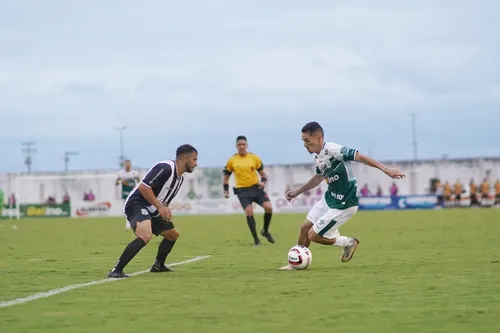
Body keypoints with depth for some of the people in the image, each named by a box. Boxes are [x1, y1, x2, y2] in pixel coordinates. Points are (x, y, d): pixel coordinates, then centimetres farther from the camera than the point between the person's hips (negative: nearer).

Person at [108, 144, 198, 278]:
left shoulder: (180, 177, 12)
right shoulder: (165, 168, -19)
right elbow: (143, 187, -25)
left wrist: (165, 211, 7)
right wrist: (160, 207, -23)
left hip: (151, 210, 11)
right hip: (137, 205, -11)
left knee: (173, 234, 24)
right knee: (146, 236, -34)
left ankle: (158, 266, 40)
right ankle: (116, 270, -33)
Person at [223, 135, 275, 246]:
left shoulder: (255, 158, 3)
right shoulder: (232, 160, 2)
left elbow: (262, 173, 11)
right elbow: (226, 177, 13)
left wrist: (263, 182, -10)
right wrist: (226, 190, 1)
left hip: (256, 187, 1)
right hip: (242, 191, -1)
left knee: (268, 207, -16)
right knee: (249, 212, -21)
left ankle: (265, 231, 11)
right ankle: (256, 239, -10)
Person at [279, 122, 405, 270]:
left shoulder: (332, 150, -25)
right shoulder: (318, 157, 3)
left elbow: (359, 157, -29)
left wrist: (385, 169, -37)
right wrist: (297, 192, 29)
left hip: (343, 205, -9)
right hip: (329, 198, 9)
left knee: (313, 235, -4)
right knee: (305, 227, 11)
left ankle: (349, 243, 16)